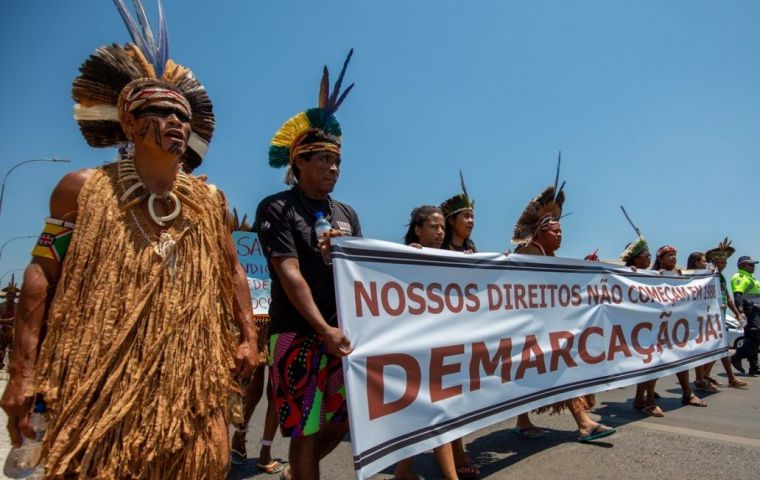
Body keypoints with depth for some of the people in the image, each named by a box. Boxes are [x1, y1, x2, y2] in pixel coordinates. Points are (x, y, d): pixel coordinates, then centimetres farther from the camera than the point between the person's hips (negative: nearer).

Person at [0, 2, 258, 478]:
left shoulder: (210, 201, 7)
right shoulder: (83, 189, 0)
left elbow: (232, 271, 13)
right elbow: (41, 273, -1)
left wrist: (248, 338, 4)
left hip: (189, 382, 3)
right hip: (100, 381, -2)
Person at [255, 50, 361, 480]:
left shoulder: (347, 214, 13)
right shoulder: (277, 208, -5)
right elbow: (289, 273, -15)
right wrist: (323, 329, -23)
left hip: (346, 333, 7)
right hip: (300, 334, -6)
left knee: (343, 421, 15)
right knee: (305, 431, 2)